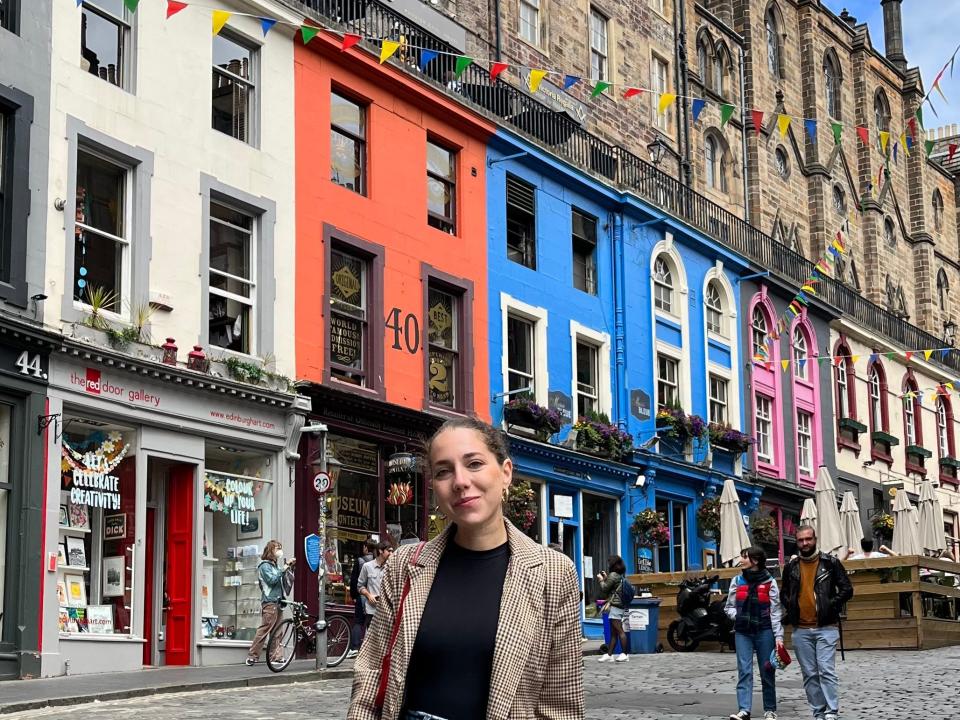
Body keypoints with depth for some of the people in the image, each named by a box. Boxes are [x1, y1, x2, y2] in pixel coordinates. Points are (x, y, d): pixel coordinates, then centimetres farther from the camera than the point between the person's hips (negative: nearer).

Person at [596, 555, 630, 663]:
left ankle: (624, 654, -12)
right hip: (619, 606, 10)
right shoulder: (620, 576, 17)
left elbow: (605, 588, -8)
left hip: (615, 605, -10)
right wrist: (606, 578, 24)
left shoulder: (613, 575, -11)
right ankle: (609, 654, 12)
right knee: (613, 632, 9)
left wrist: (601, 580, 9)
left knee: (619, 630, -10)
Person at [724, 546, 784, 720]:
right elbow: (729, 607, 13)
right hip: (743, 632, 2)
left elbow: (776, 611, -4)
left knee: (767, 672, 6)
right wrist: (738, 616, -8)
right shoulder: (737, 581, 6)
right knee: (744, 671, -7)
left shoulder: (769, 582, -3)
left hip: (764, 631, -2)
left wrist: (778, 636, -11)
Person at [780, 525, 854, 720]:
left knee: (826, 671, -12)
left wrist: (831, 605, -10)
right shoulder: (791, 567, 10)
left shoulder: (831, 563, 0)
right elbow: (784, 593, 22)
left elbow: (847, 590, 0)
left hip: (826, 628, -4)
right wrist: (790, 608, 5)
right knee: (810, 674, 6)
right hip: (801, 630, 4)